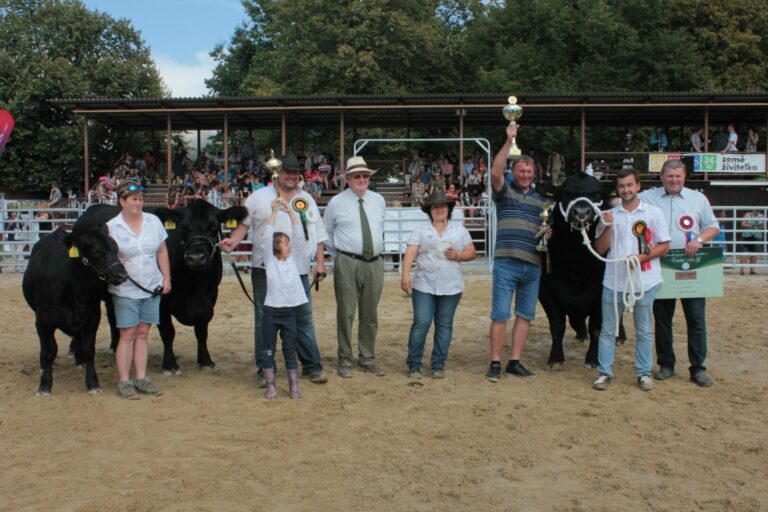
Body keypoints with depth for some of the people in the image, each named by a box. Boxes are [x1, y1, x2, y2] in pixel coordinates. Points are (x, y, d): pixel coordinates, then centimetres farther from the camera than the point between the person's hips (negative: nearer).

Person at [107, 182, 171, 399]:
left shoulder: (154, 221, 4)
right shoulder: (111, 227, -6)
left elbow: (162, 252, 9)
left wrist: (167, 279, 5)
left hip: (152, 288, 3)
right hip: (125, 290, -3)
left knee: (142, 333, 9)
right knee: (128, 334, -1)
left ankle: (141, 378, 15)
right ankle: (124, 382, 7)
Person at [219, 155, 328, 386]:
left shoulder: (307, 200, 14)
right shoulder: (259, 197, 4)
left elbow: (318, 234, 15)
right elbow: (244, 224, 2)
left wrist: (320, 262, 7)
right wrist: (233, 241, -16)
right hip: (265, 270, -2)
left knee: (304, 319, 6)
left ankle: (312, 366, 16)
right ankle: (264, 369, 14)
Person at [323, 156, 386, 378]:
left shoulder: (379, 201, 9)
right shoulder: (337, 202, -2)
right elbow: (326, 232, 9)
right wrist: (338, 254, 8)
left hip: (375, 263, 4)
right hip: (347, 264, -4)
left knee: (370, 314, 11)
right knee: (346, 313, 0)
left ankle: (367, 359, 23)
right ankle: (345, 361, 11)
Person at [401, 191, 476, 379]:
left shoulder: (460, 230, 11)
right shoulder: (420, 231, 5)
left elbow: (471, 253, 10)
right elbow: (410, 254, -5)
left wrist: (458, 255, -10)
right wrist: (405, 275, -19)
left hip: (451, 287, 2)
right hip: (424, 286, -2)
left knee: (444, 326, 6)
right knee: (421, 323, -7)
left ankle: (438, 365, 15)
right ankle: (414, 365, 4)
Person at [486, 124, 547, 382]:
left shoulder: (540, 199, 17)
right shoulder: (505, 191, 5)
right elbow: (495, 172, -13)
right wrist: (509, 141, -18)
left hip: (533, 265, 5)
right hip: (506, 263, -5)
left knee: (525, 315, 8)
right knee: (500, 315, -3)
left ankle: (515, 361, 17)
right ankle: (495, 363, 5)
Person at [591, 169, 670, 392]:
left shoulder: (653, 213, 2)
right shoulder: (610, 215, 8)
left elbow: (664, 246, 1)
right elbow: (599, 250, 5)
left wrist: (642, 257, -14)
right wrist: (608, 226, -9)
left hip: (644, 281, -1)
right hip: (614, 281, 2)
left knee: (644, 331, 7)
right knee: (607, 329, 5)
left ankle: (644, 373, 16)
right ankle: (604, 372, 12)